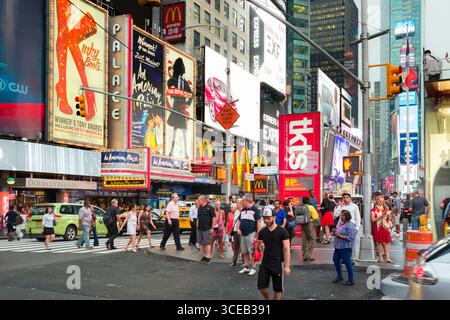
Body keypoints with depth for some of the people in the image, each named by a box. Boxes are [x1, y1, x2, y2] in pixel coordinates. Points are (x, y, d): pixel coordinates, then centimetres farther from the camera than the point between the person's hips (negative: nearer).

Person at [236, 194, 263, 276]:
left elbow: (259, 222, -9)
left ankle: (253, 268, 2)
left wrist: (258, 234, -14)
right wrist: (238, 229, 5)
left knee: (252, 252, -5)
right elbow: (239, 220, 22)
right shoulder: (243, 210, 15)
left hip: (251, 234, -7)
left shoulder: (254, 209, -6)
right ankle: (246, 267, 22)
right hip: (243, 234, 7)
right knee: (244, 252, 12)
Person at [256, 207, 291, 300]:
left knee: (277, 289, 6)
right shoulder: (262, 232, 4)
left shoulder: (282, 231, -10)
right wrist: (259, 247, -12)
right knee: (261, 286, 2)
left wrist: (287, 266, -17)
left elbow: (286, 249, -11)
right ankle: (267, 299, 29)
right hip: (265, 263, 4)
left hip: (278, 263, -4)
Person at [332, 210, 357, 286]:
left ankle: (351, 280, 11)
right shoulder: (340, 223, 12)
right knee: (335, 260, 16)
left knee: (347, 262, -1)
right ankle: (340, 277, 33)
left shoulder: (350, 225, -16)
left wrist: (339, 236, -22)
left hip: (345, 247, -10)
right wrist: (335, 232, 2)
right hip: (338, 246, 10)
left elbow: (350, 238, -22)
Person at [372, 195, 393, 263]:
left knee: (387, 242, -4)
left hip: (386, 227, 4)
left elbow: (389, 219, 16)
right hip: (378, 228, -4)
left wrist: (389, 215, -5)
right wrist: (380, 217, -17)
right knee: (380, 242, -1)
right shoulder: (374, 209, 1)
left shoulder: (386, 209, 14)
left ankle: (388, 258, -3)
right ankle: (380, 257, 7)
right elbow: (373, 220, -7)